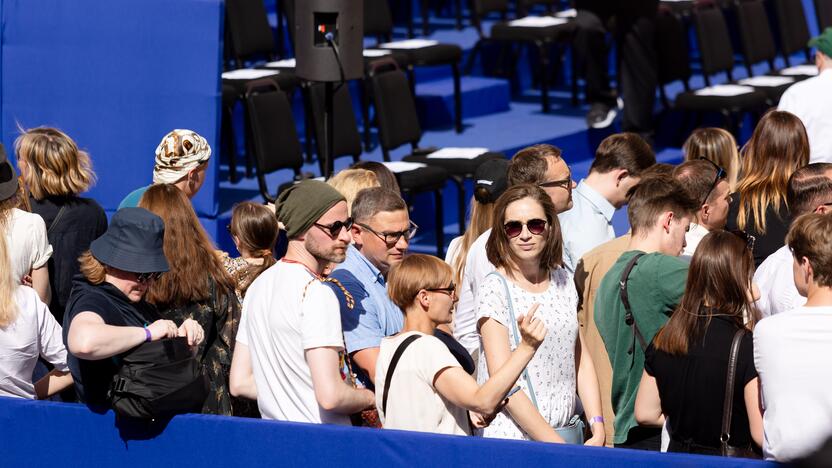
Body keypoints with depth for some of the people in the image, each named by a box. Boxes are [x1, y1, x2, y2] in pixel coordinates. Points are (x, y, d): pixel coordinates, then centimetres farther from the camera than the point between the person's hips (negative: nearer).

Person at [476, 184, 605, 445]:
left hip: (568, 433, 5)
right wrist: (554, 444, -17)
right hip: (513, 438, -5)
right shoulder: (495, 289, -8)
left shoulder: (563, 281, 10)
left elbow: (581, 361, 11)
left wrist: (598, 428, -2)